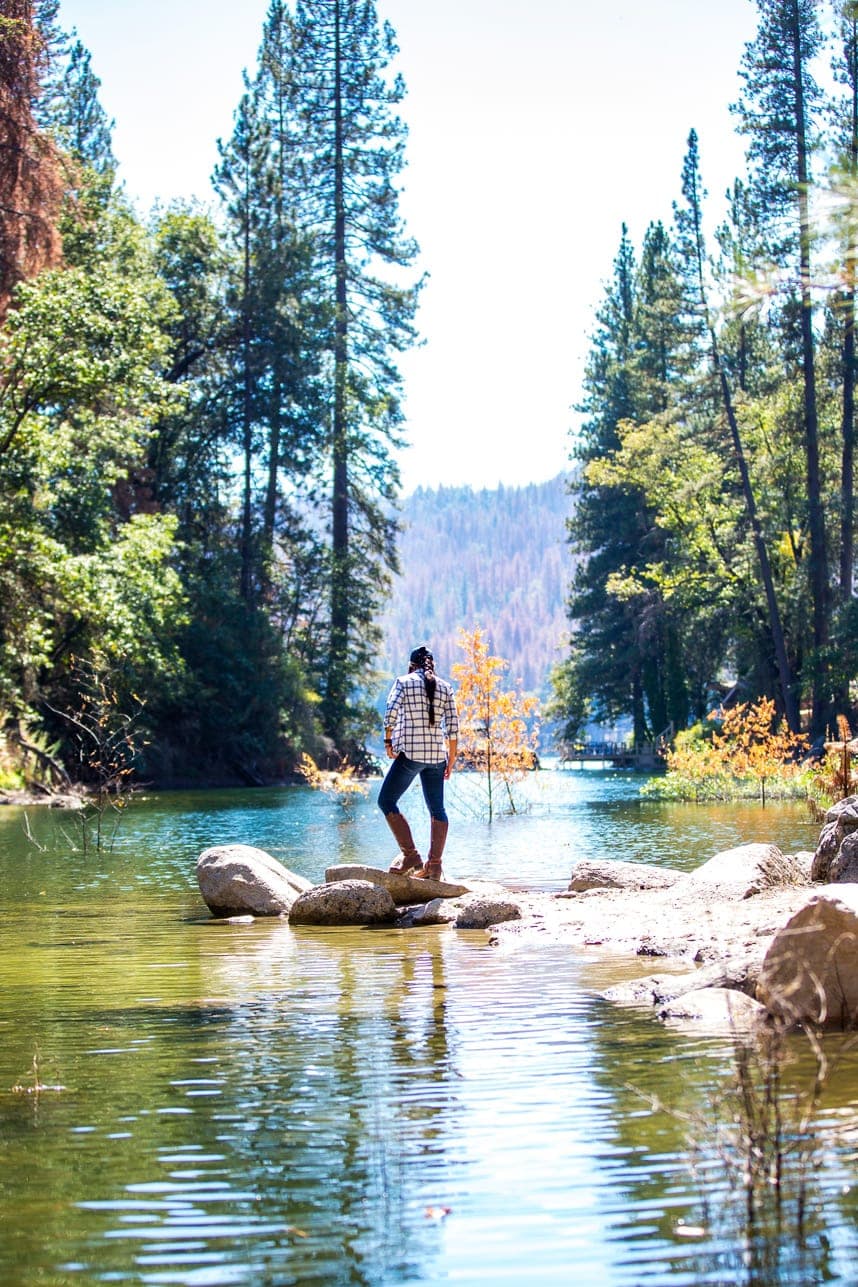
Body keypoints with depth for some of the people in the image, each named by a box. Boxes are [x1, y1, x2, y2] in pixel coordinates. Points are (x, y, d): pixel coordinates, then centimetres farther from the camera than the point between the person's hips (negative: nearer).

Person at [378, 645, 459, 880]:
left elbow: (391, 713, -10)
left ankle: (410, 854, -6)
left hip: (410, 753, -4)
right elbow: (453, 726, 8)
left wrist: (388, 741, 2)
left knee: (386, 801, 4)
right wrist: (451, 758, 13)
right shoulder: (445, 687, 11)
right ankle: (434, 865, 9)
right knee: (437, 809, 11)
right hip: (437, 754, 4)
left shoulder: (404, 682, 2)